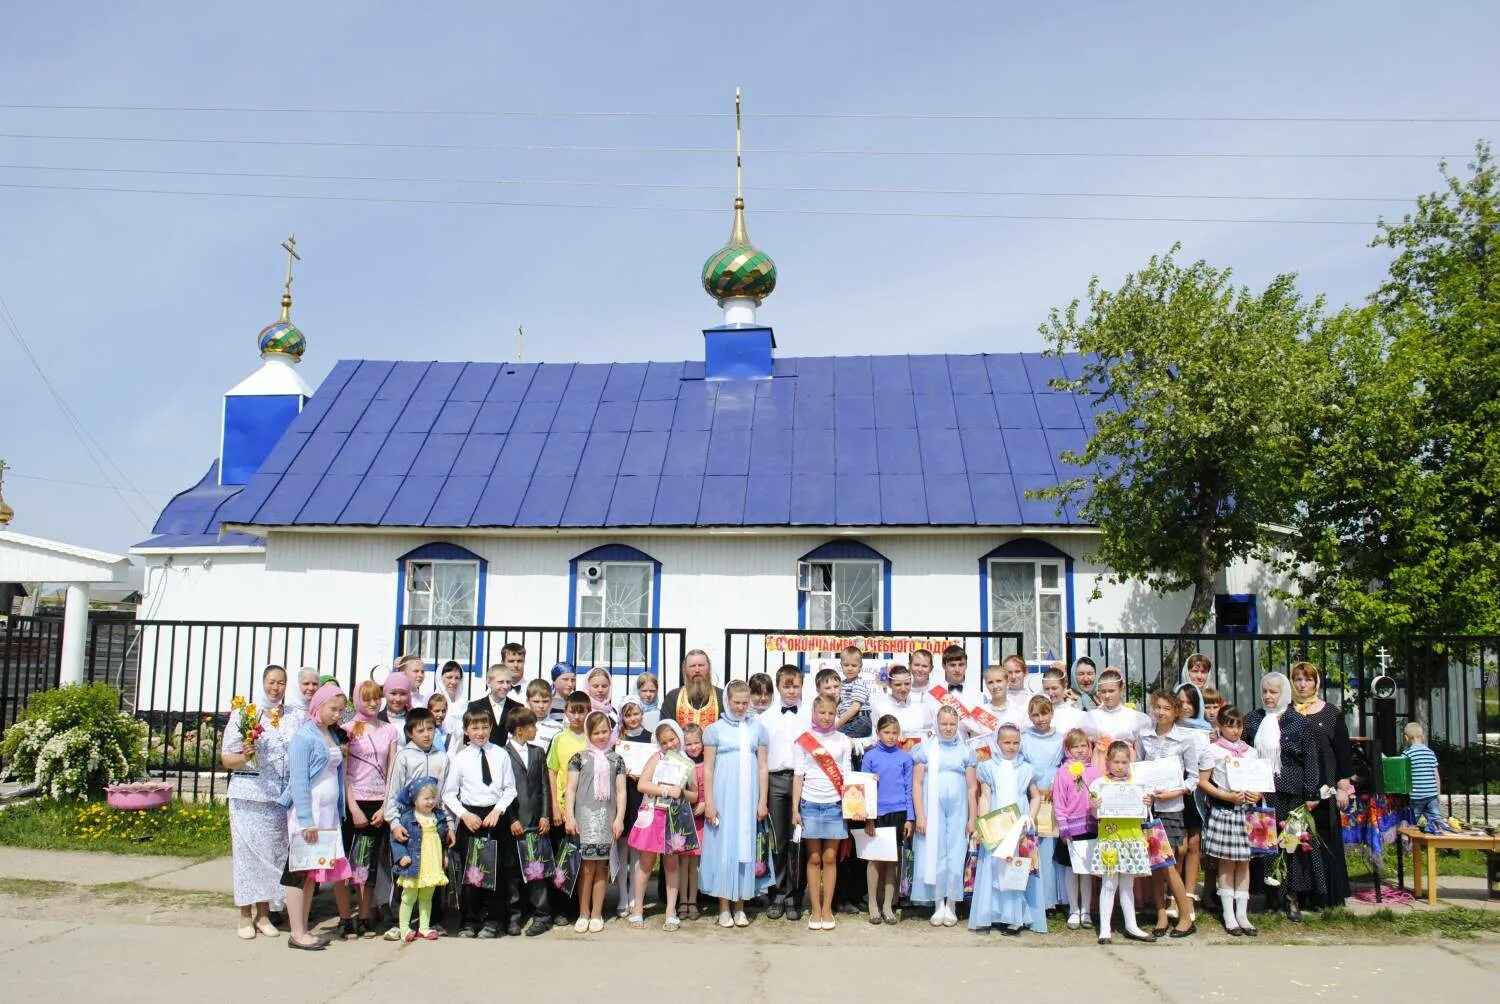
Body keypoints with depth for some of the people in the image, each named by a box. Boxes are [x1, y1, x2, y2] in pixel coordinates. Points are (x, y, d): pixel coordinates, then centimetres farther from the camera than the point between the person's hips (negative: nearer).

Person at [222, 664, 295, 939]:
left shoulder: (294, 719, 10)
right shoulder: (244, 715, 1)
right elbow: (226, 759, 1)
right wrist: (244, 757, -19)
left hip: (282, 796, 3)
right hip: (249, 795, -3)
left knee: (274, 852, 6)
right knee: (248, 851, 0)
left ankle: (264, 914, 18)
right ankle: (245, 915, 12)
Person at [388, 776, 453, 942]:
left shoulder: (440, 817, 5)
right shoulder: (406, 818, -11)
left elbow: (444, 838, 16)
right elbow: (395, 838, -8)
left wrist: (445, 855, 12)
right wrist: (401, 856, -17)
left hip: (433, 866, 5)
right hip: (413, 866, -5)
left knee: (426, 897, 15)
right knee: (409, 897, 6)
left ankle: (424, 926, 24)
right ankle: (404, 927, 16)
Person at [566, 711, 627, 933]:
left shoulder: (616, 760, 9)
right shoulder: (579, 758, 4)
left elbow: (621, 791, 8)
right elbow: (571, 789, 3)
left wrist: (619, 818, 0)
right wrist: (569, 816, -5)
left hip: (607, 818, 2)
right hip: (585, 817, -2)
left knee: (601, 867, 4)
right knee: (587, 867, -3)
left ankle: (596, 914, 12)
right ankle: (583, 913, 8)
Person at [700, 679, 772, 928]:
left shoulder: (757, 729, 8)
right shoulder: (715, 729, 2)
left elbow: (762, 767, 8)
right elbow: (708, 769, 1)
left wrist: (762, 801, 3)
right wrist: (709, 802, -4)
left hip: (749, 799, 2)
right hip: (723, 798, -2)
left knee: (746, 848, 5)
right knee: (723, 848, 0)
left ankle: (739, 907, 14)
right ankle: (724, 908, 8)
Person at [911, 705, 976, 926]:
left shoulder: (966, 752, 8)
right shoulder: (925, 749, 3)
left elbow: (971, 787, 9)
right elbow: (917, 783, 0)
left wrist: (972, 818, 4)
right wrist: (920, 815, -6)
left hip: (958, 812, 1)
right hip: (932, 810, -1)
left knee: (955, 857, 1)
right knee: (934, 856, 0)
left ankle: (951, 906, 11)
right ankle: (938, 906, 9)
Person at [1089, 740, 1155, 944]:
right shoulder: (1099, 784, -2)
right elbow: (1097, 816, -1)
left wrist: (1147, 804, -8)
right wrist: (1094, 807, -22)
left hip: (1132, 838, 3)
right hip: (1109, 838, -3)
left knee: (1127, 884, 13)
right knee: (1109, 884, 0)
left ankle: (1131, 926, 23)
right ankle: (1104, 929, 6)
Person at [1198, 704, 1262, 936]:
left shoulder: (1249, 751, 12)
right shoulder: (1213, 750, -2)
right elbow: (1203, 782, -5)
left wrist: (1257, 794, -5)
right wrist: (1228, 796, -16)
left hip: (1246, 810, 4)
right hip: (1224, 810, -4)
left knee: (1244, 862, 7)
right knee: (1226, 863, 1)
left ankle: (1242, 914, 13)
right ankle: (1229, 916, 7)